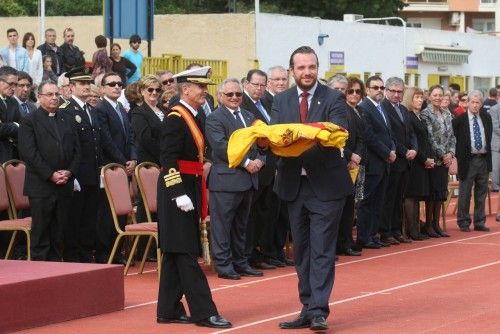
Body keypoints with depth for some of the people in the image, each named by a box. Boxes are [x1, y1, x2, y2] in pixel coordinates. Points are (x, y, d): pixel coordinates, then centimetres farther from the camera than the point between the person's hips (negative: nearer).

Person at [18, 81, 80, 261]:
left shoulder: (66, 119, 16)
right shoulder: (30, 121, -2)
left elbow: (76, 149, 13)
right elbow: (28, 153, -11)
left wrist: (70, 171, -3)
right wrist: (50, 175, -14)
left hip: (65, 185, 5)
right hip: (41, 185, -5)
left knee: (59, 232, 7)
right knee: (40, 231, -2)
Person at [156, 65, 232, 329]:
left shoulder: (194, 117, 14)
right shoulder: (175, 118, -14)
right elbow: (168, 159, -20)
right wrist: (179, 194, -25)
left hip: (189, 189, 10)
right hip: (177, 191, -10)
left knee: (176, 253, 11)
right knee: (186, 253, -7)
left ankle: (168, 311, 15)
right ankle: (203, 312, -7)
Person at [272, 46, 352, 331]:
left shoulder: (334, 99, -4)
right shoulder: (281, 101, 8)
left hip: (326, 185, -4)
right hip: (294, 186, 4)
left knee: (322, 250, -7)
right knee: (301, 251, 10)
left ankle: (319, 310, -9)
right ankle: (308, 308, 18)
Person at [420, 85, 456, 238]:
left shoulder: (447, 115, 12)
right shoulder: (425, 114, -8)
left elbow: (452, 136, 12)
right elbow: (430, 137, -13)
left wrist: (451, 153, -3)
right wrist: (443, 155, -13)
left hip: (445, 159, 6)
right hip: (433, 159, -6)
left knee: (441, 192, 8)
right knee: (432, 192, -4)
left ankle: (436, 224, 15)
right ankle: (428, 225, 4)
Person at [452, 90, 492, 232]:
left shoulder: (486, 118, 8)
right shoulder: (459, 120, -7)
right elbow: (455, 140, -5)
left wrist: (487, 150, 10)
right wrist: (459, 157, -8)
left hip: (484, 159, 5)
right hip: (468, 160, -5)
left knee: (481, 193, 10)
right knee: (465, 194, 1)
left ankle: (479, 222, 17)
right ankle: (464, 222, 8)